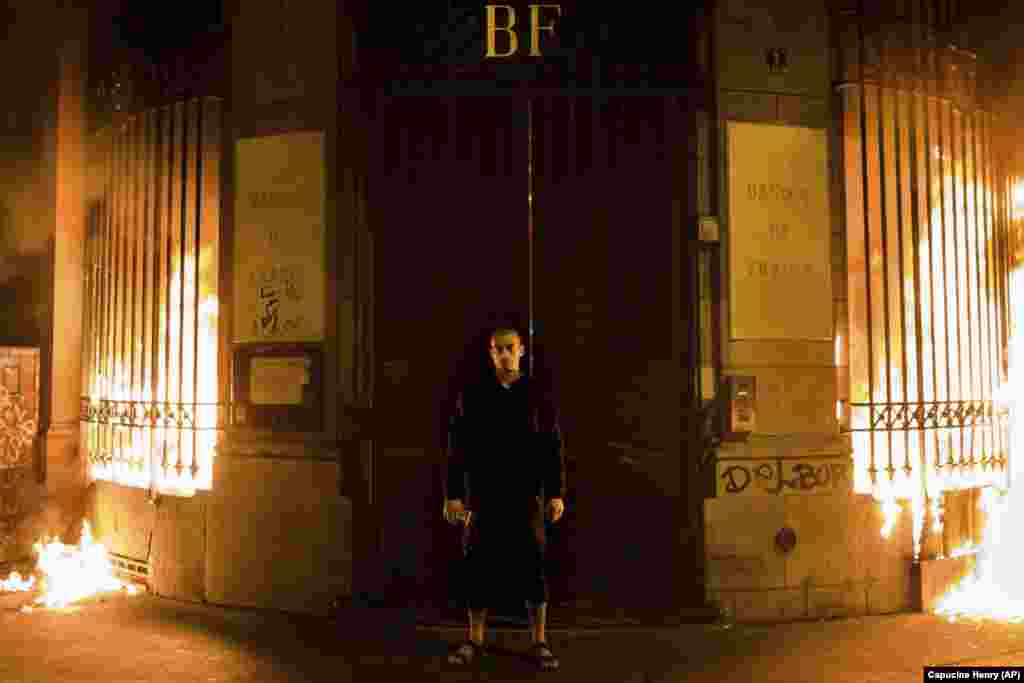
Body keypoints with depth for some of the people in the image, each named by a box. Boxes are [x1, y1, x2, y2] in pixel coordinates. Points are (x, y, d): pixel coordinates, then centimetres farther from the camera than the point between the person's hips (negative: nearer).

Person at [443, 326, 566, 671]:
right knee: (479, 565, 6)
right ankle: (474, 639, 20)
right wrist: (453, 493, -3)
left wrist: (556, 493, -5)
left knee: (533, 566, 2)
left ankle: (539, 642, 13)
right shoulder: (472, 395, 2)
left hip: (526, 495, 0)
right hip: (484, 494, 1)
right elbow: (457, 446, 1)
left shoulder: (538, 394, 1)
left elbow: (552, 447, 1)